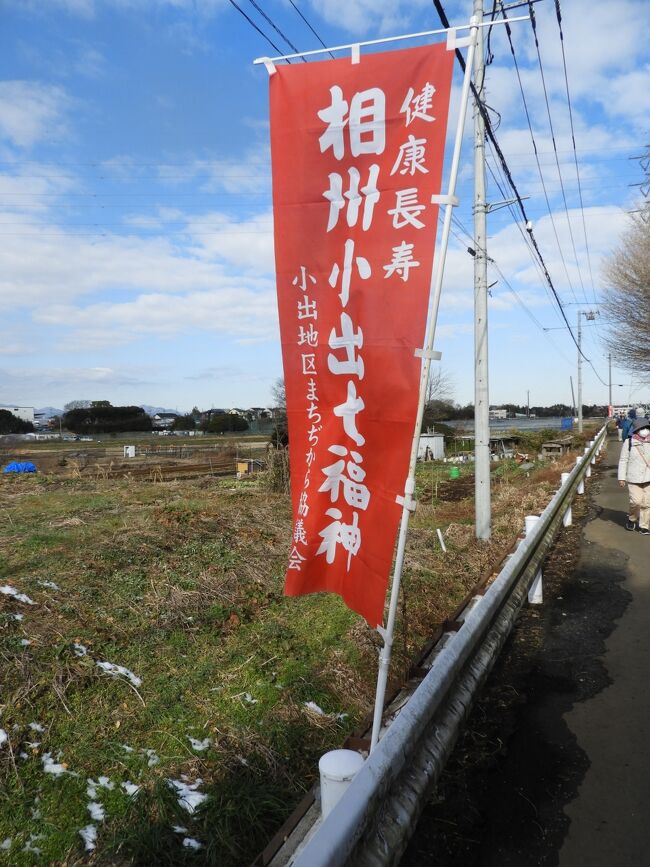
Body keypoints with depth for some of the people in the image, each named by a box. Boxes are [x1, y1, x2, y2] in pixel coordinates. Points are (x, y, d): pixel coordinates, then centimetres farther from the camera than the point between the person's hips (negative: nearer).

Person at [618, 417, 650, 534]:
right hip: (634, 478, -3)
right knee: (636, 501, -10)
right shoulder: (628, 443, -4)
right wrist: (621, 477, -3)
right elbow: (623, 461, -1)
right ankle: (632, 519, 18)